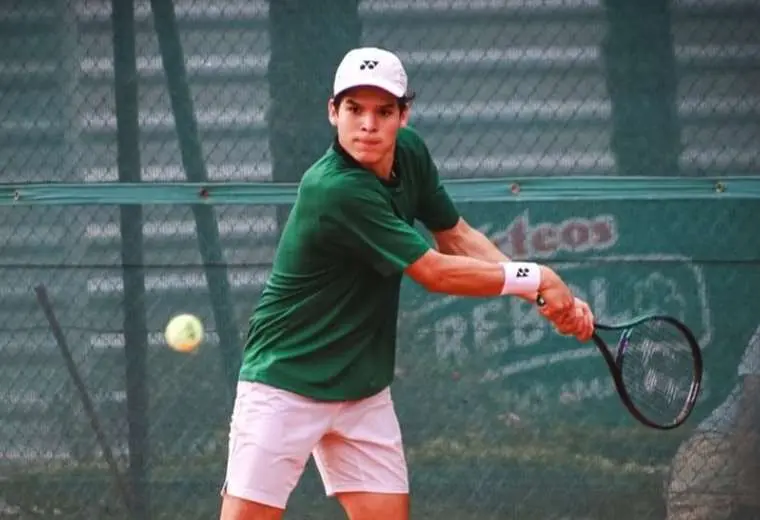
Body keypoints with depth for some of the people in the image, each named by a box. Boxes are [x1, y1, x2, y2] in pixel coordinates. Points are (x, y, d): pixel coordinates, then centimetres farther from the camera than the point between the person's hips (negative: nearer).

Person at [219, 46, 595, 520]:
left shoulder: (410, 153, -3)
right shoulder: (335, 190, -27)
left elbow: (455, 236, 9)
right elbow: (436, 273, -22)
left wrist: (552, 298, -4)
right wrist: (536, 277, -12)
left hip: (364, 387, 7)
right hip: (285, 386, -7)